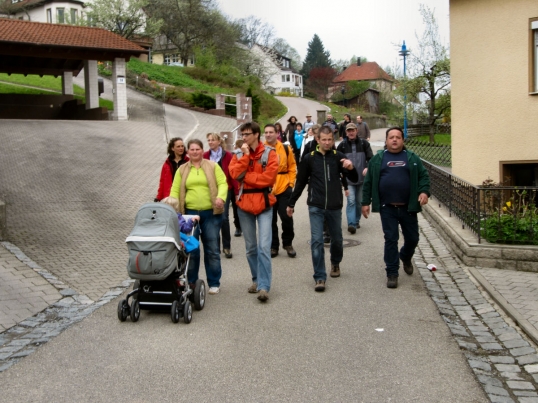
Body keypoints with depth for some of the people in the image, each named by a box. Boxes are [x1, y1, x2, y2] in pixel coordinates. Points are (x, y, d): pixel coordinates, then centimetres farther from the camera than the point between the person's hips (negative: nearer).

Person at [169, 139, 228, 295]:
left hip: (211, 213, -1)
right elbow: (175, 190, 6)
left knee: (212, 249, 4)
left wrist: (220, 197, -21)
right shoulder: (182, 170, 10)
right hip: (190, 212, 1)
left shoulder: (213, 166, 5)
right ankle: (191, 283, 17)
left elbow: (222, 183, -3)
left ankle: (214, 283, 13)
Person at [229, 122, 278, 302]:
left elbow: (268, 177, -16)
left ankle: (264, 286, -10)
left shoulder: (269, 153, -4)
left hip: (263, 203, -4)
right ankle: (256, 280, 26)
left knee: (264, 246, -12)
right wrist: (245, 156, -13)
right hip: (244, 204, 4)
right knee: (250, 247, 12)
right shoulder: (239, 155, 7)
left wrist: (245, 176, -10)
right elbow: (235, 174, -10)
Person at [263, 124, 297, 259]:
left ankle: (288, 244, 20)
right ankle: (273, 246, 19)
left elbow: (292, 167, 8)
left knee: (287, 217, 2)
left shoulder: (286, 149, 3)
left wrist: (291, 183, 0)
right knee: (271, 220, 8)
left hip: (284, 189, 0)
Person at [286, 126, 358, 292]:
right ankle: (320, 277, -2)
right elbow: (300, 182, 7)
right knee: (316, 241, -8)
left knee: (337, 239, 16)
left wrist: (351, 168, -25)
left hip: (335, 207, 1)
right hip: (315, 207, -1)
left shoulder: (338, 156, -1)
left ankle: (335, 263, 44)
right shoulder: (309, 158, -1)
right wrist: (291, 203, 9)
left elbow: (354, 179, -3)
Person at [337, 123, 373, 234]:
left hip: (361, 178, 2)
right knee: (351, 201, -12)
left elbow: (370, 158, -2)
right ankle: (351, 224, -16)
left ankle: (357, 221, 27)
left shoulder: (364, 143, 1)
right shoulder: (342, 145, 1)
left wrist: (367, 167, -20)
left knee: (359, 201, 12)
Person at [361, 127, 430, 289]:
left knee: (412, 238, 11)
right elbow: (369, 182, 5)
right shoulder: (378, 159, 4)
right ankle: (392, 273, 9)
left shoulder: (412, 158, 6)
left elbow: (423, 176, 5)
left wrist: (424, 191, -13)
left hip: (408, 207, 2)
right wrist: (365, 202, 1)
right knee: (391, 240, -1)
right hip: (387, 208, -1)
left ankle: (406, 257, 43)